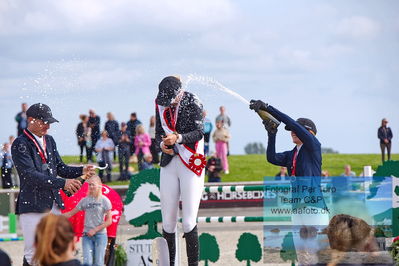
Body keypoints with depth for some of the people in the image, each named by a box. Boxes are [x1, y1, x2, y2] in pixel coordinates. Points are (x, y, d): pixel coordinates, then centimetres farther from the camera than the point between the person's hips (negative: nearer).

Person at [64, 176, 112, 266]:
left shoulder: (104, 200, -1)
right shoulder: (85, 200, 7)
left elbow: (109, 221, -4)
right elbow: (71, 213, 8)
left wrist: (95, 230, -12)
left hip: (100, 235, -2)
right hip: (87, 235, 2)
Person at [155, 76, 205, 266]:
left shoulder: (192, 102, -8)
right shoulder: (160, 104, 7)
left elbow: (199, 132, -12)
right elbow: (158, 134, 12)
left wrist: (178, 138, -29)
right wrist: (162, 144, -11)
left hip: (191, 163, -4)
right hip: (169, 164, 5)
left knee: (189, 222, -10)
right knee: (167, 223, 2)